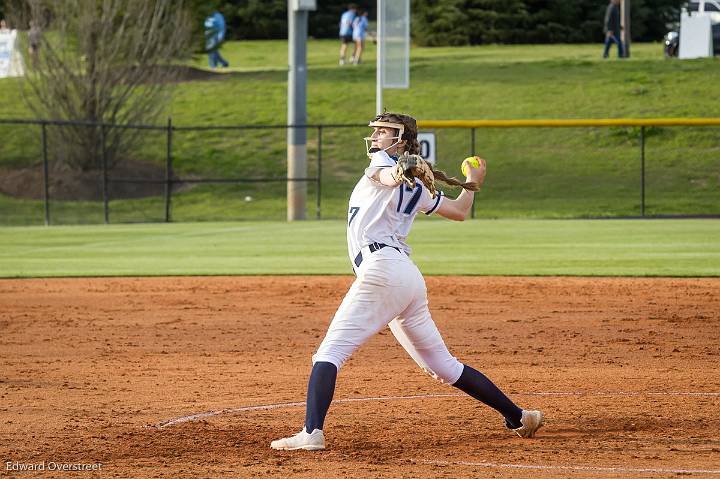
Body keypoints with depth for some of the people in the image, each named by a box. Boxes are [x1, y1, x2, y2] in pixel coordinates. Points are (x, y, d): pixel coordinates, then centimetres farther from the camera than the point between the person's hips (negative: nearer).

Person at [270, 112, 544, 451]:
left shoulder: (383, 163, 5)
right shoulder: (415, 188, 24)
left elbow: (388, 175, -20)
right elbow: (460, 211, 32)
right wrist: (471, 184, 52)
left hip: (381, 269, -9)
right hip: (410, 279, 9)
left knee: (329, 352, -15)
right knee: (443, 365, 17)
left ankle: (312, 433, -32)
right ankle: (518, 418, 19)